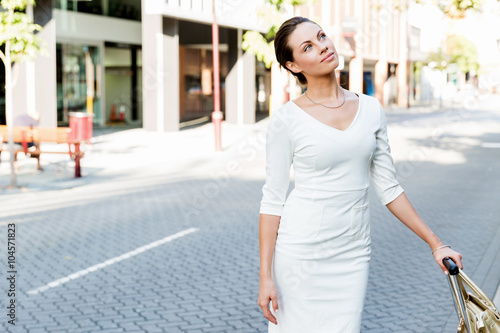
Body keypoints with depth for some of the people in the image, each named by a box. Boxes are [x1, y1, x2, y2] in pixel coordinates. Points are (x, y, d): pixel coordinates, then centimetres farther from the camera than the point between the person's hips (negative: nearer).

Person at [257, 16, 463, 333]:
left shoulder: (371, 109, 5)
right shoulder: (287, 119, -7)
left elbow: (388, 186, 10)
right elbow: (272, 200, -5)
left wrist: (436, 244, 8)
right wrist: (266, 276, -8)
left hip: (352, 253, 3)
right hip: (300, 248, -3)